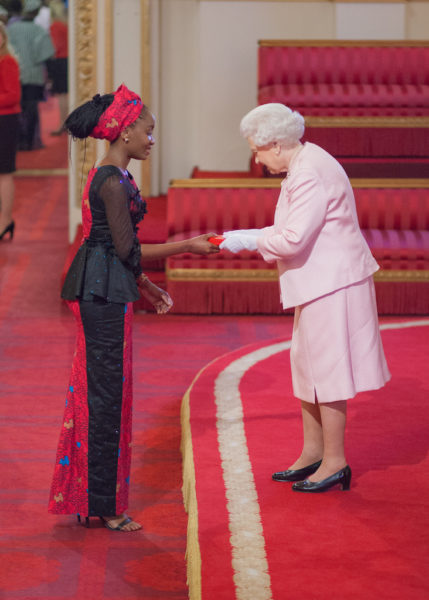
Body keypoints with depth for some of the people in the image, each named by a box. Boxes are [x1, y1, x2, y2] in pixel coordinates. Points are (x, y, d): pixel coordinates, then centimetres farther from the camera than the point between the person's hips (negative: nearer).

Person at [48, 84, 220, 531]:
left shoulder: (105, 177, 14)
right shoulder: (113, 183, -17)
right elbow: (128, 249, -18)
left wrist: (145, 287, 22)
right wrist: (188, 246, -12)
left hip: (98, 291, 10)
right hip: (105, 295, -10)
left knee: (95, 389, 14)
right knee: (107, 393, -4)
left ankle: (82, 495, 21)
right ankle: (104, 505, 2)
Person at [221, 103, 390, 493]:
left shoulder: (311, 174, -22)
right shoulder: (302, 166, 12)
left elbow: (293, 240, -25)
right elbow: (294, 231, 19)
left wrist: (248, 240, -12)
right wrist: (246, 238, 11)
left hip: (333, 284, -11)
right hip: (319, 283, 11)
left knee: (326, 372, -3)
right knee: (306, 367, 16)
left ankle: (335, 462, 7)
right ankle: (312, 453, 27)